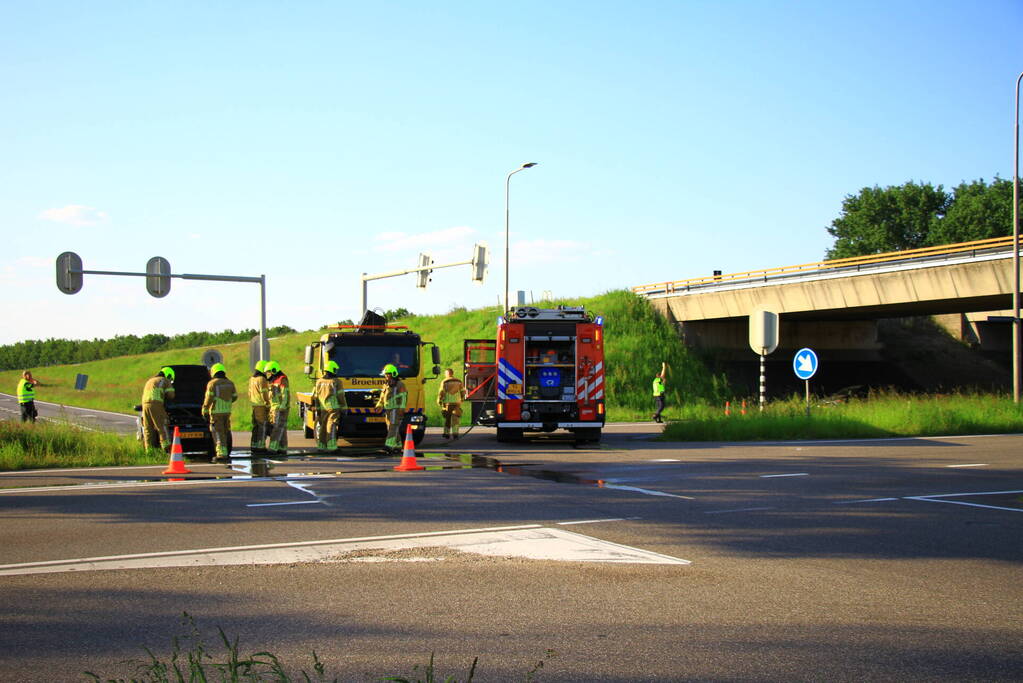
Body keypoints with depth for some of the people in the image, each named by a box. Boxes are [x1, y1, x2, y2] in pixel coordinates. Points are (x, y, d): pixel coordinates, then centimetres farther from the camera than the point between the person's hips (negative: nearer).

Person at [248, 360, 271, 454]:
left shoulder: (251, 379, 14)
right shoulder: (262, 379, -14)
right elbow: (264, 394, -17)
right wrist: (268, 405, -11)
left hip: (254, 406, 9)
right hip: (262, 406, -9)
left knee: (256, 427, 12)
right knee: (263, 427, -5)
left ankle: (254, 446, 13)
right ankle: (260, 447, -6)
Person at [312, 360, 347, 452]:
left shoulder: (319, 382, 6)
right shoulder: (336, 382, -7)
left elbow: (316, 397, 7)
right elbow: (341, 396, -7)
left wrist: (317, 409, 13)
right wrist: (344, 409, 0)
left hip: (322, 409, 4)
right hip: (333, 408, -4)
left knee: (322, 427, 11)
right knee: (331, 428, -6)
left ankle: (321, 446, 14)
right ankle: (331, 447, -10)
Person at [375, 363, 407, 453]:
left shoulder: (400, 385, -6)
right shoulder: (386, 386, 17)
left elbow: (403, 397, -13)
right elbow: (382, 398, 20)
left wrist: (402, 408, -21)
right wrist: (378, 406, 5)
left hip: (396, 410, -8)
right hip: (388, 410, 8)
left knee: (393, 428, -15)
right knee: (390, 428, 7)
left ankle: (389, 445, -24)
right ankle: (397, 447, 13)